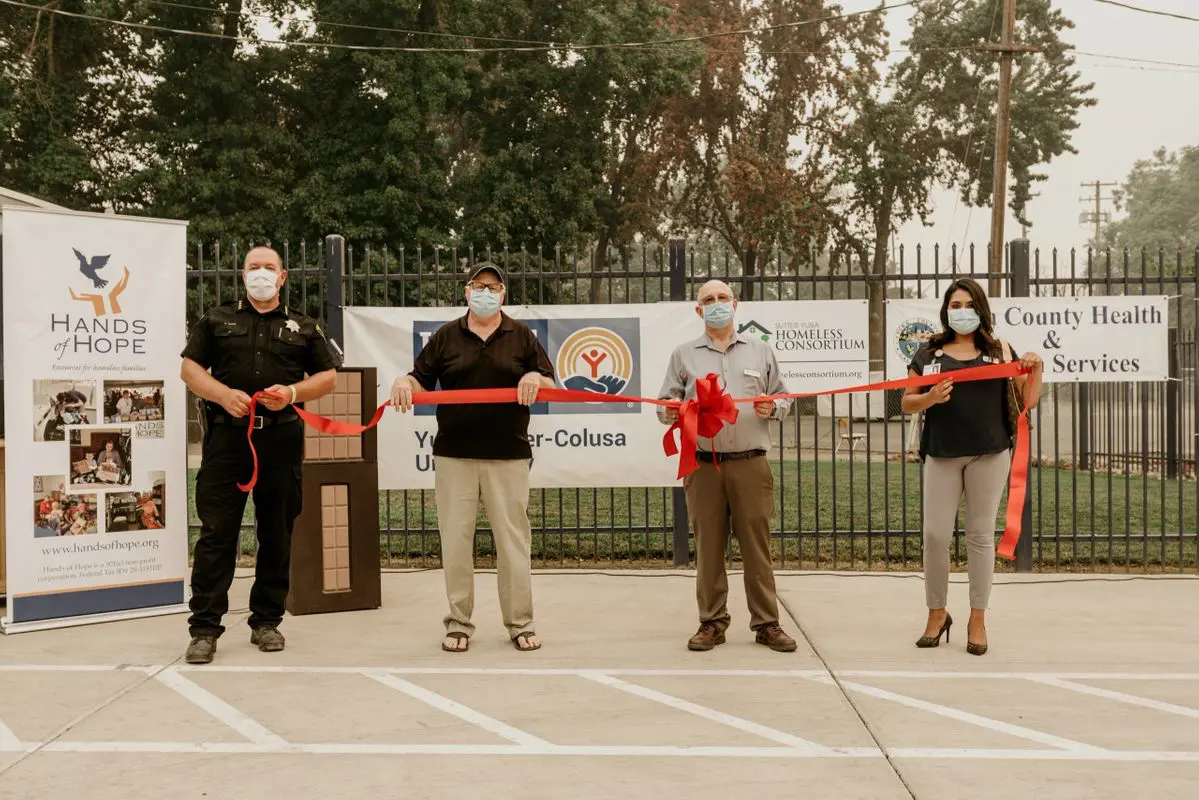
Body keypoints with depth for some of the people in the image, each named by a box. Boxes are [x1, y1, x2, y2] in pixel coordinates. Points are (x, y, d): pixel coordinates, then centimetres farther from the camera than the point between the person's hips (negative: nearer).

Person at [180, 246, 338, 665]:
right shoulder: (217, 320, 14)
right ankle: (205, 627, 0)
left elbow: (328, 376, 14)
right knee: (216, 531, -5)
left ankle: (266, 621, 17)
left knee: (277, 533, 6)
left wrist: (292, 392, -6)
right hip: (226, 436, -1)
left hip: (281, 439, 1)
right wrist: (224, 394, -10)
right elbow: (190, 368, 8)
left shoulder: (302, 327, 15)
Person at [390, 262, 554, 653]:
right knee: (455, 538, 2)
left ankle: (520, 623, 11)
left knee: (513, 537, 2)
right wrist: (404, 381, -12)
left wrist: (536, 379, -14)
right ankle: (458, 623, 12)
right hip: (454, 455, 1)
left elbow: (552, 387, 8)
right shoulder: (445, 337, 11)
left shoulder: (522, 336, 10)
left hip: (508, 455, 0)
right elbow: (422, 382, 10)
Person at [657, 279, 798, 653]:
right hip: (703, 465, 0)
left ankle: (766, 623, 11)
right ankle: (712, 622, 14)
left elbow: (784, 399, 15)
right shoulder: (684, 354, 11)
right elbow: (665, 404, 10)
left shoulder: (760, 350, 13)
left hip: (751, 465, 0)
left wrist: (773, 407, -6)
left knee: (757, 545, 2)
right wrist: (670, 412, -12)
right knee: (708, 546, 4)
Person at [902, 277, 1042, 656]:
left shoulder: (1000, 350, 7)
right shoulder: (929, 352, 7)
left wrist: (1036, 370, -8)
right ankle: (937, 614, 17)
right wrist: (930, 397, -13)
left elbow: (1028, 402, 8)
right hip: (942, 454, 0)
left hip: (989, 454, 0)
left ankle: (978, 619, 15)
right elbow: (907, 403, 6)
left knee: (980, 535, 5)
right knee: (935, 534, 0)